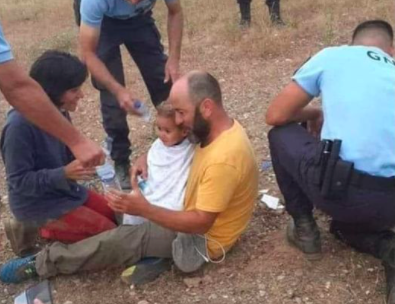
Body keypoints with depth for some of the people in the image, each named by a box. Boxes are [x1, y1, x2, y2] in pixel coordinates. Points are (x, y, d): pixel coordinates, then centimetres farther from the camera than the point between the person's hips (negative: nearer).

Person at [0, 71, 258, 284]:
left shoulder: (223, 160, -35)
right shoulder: (218, 127, -5)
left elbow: (201, 223, -32)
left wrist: (145, 210, -36)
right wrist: (149, 157, -6)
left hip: (203, 239, -9)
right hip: (197, 214, 9)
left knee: (122, 240, -13)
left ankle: (44, 263, 0)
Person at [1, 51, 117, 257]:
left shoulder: (58, 113, -4)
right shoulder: (20, 125, -28)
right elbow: (19, 181, -24)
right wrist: (64, 173, -32)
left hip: (65, 189, 8)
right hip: (37, 204, -8)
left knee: (115, 216, 13)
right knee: (108, 233, -9)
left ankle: (45, 225, 13)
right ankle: (42, 229, 2)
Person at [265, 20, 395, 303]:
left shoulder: (332, 56, 11)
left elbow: (276, 116, 12)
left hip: (341, 189, -5)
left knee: (280, 134, 23)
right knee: (348, 220, 40)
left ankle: (305, 230, 23)